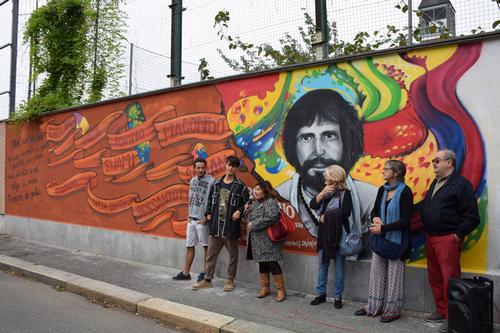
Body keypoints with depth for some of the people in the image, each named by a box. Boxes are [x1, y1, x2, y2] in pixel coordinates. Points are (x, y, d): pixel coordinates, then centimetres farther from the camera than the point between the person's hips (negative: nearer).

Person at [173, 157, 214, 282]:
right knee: (189, 246, 12)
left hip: (202, 220, -6)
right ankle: (185, 273, 22)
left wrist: (206, 218, -14)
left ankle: (205, 273, 16)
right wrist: (188, 215, 9)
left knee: (206, 247, 5)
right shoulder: (192, 180, 11)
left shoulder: (211, 181, -11)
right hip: (191, 219, 7)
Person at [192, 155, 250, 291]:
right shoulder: (216, 183, 10)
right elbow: (210, 200, 18)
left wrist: (239, 211, -16)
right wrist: (208, 213, 8)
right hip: (215, 225, 4)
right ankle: (207, 280, 19)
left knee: (233, 255, 8)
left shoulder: (240, 186, -3)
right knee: (211, 254, 9)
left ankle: (230, 280, 22)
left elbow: (248, 203, -3)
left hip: (231, 226, -3)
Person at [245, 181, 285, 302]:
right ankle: (265, 288, 25)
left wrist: (253, 225, -17)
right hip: (257, 240, 8)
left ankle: (281, 289, 6)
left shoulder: (271, 202, -11)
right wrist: (247, 210, 2)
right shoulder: (255, 202, 16)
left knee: (271, 263, -6)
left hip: (267, 240, -8)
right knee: (262, 263, 14)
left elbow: (270, 218, -25)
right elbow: (250, 219, 23)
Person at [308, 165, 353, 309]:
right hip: (324, 234, 5)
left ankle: (338, 296, 17)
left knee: (339, 266, 6)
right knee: (322, 264, 12)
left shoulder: (345, 193, -6)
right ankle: (321, 293, 24)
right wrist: (322, 193, -12)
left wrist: (326, 216, -10)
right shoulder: (325, 191, 10)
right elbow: (312, 205, 1)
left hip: (339, 234, -5)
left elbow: (346, 213, -18)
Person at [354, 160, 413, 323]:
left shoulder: (405, 191, -12)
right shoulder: (382, 190, 8)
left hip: (396, 240, -6)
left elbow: (405, 220, -16)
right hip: (380, 238, 7)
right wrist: (375, 218, -9)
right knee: (376, 272, 11)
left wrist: (383, 228, -18)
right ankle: (374, 307, 23)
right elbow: (374, 210, 14)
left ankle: (393, 310, 18)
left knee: (394, 275, 4)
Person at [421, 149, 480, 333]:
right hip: (431, 238, 9)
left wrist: (458, 235, -12)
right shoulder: (435, 183, 16)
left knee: (449, 279, -3)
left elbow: (472, 216, -12)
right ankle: (441, 311, 27)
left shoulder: (461, 184, -9)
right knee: (435, 278, 15)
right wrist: (428, 232, 14)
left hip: (448, 239, -8)